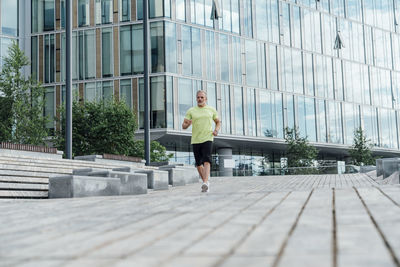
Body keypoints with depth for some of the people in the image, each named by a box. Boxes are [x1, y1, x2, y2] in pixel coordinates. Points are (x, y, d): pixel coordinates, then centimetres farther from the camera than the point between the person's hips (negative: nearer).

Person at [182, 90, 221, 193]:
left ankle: (205, 183, -30)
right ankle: (205, 181, 27)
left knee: (206, 161, -19)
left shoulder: (212, 110, 9)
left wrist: (216, 130, 1)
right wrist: (187, 124, -20)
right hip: (195, 140, 2)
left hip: (207, 139, -2)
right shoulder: (191, 111, 7)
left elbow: (218, 122, 22)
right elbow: (183, 126, 5)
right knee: (198, 163, 8)